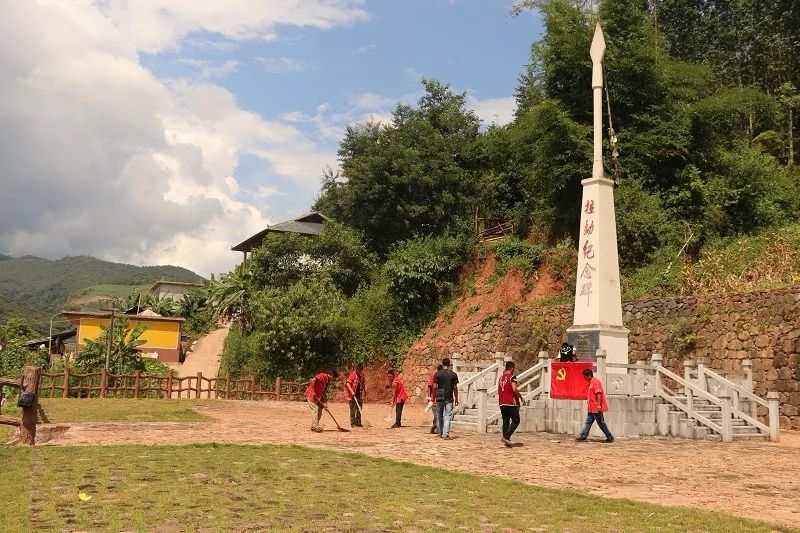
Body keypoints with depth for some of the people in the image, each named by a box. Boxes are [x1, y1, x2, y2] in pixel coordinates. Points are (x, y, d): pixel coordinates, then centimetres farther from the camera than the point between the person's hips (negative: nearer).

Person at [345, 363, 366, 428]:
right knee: (353, 409, -6)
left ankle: (358, 423, 18)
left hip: (359, 395, 7)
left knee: (359, 409, 11)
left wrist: (365, 390, 20)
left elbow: (363, 383, 25)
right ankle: (353, 423, -2)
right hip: (352, 395, -7)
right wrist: (352, 392, -33)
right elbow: (347, 383, -24)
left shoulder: (361, 375, 7)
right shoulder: (352, 375, -14)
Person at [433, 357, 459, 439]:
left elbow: (435, 387, -4)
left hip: (439, 397, 1)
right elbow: (455, 388, 1)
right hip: (449, 398, -1)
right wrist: (456, 398, 9)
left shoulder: (437, 374, -2)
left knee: (439, 416, 13)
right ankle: (446, 433, -13)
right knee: (448, 416, -1)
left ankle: (440, 433, 21)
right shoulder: (453, 374, 0)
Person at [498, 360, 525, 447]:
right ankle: (506, 437, -13)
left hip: (502, 403, 7)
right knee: (515, 421, -1)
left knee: (505, 422, 10)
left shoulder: (501, 377, 16)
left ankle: (506, 438, 6)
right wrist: (521, 397, -6)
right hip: (511, 403, -7)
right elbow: (514, 389, -18)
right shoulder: (512, 376, -7)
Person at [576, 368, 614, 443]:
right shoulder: (591, 382, 16)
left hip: (596, 408, -10)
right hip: (592, 408, 10)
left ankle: (610, 438, 6)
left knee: (601, 423, -2)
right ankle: (583, 436, 8)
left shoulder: (595, 381, -14)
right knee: (588, 422, 7)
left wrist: (598, 405, -27)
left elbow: (599, 393, -22)